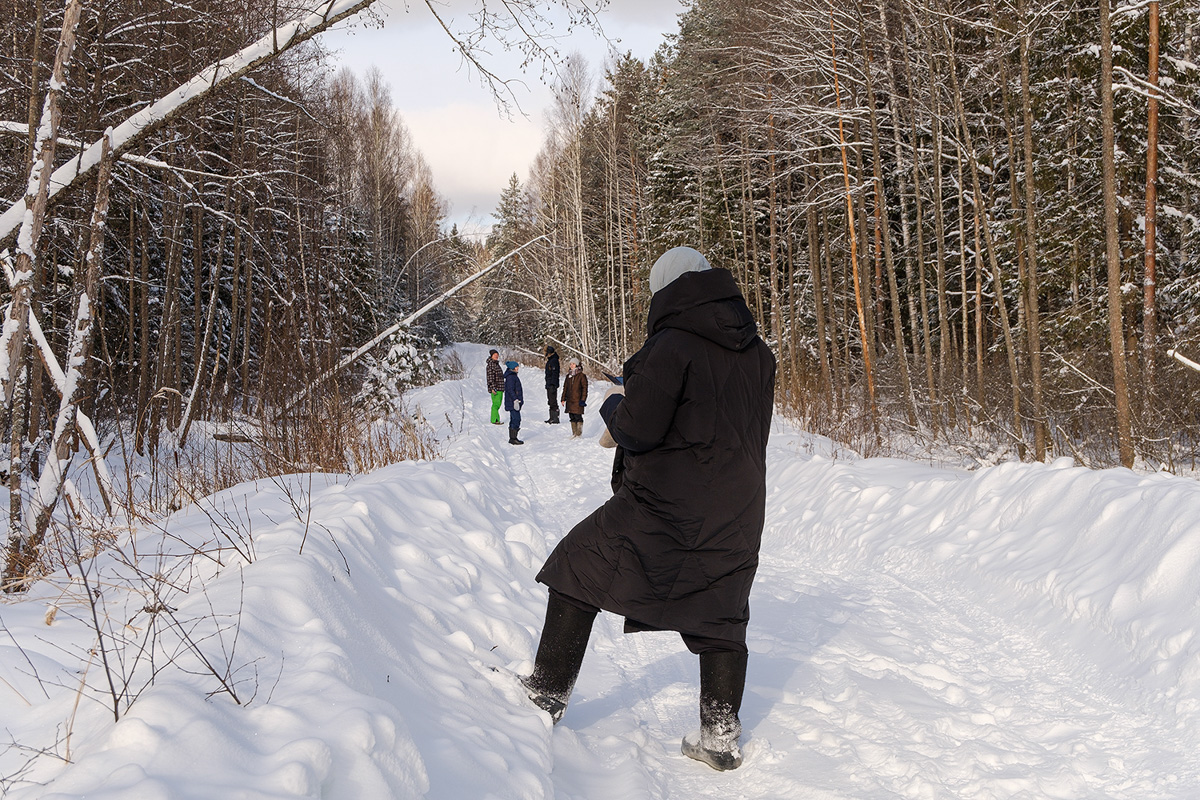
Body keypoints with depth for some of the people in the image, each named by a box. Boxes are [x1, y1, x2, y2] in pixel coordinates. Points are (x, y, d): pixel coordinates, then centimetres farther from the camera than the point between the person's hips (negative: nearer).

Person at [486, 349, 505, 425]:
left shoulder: (496, 364, 17)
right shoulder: (490, 364, -12)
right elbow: (490, 377, -18)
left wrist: (502, 387, 26)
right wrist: (493, 388, -24)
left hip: (500, 388, 9)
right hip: (495, 388, -9)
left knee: (498, 404, 11)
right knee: (496, 404, -9)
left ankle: (496, 419, 16)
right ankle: (494, 420, -6)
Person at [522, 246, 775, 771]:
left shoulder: (671, 346, -14)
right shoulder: (756, 354, 9)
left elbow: (637, 428, -17)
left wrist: (613, 406, 5)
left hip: (664, 506, -6)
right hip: (737, 514, 6)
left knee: (579, 573, 10)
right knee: (720, 617, 16)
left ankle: (546, 694, 15)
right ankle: (721, 737, 14)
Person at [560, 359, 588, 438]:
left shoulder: (581, 376, -3)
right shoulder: (568, 376, 14)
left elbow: (585, 388, -5)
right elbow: (565, 387, 20)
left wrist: (583, 399, -11)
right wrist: (563, 399, 14)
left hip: (577, 400, -6)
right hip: (570, 400, 6)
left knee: (578, 416, -7)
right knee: (572, 417, 8)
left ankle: (579, 434, -2)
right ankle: (574, 433, 14)